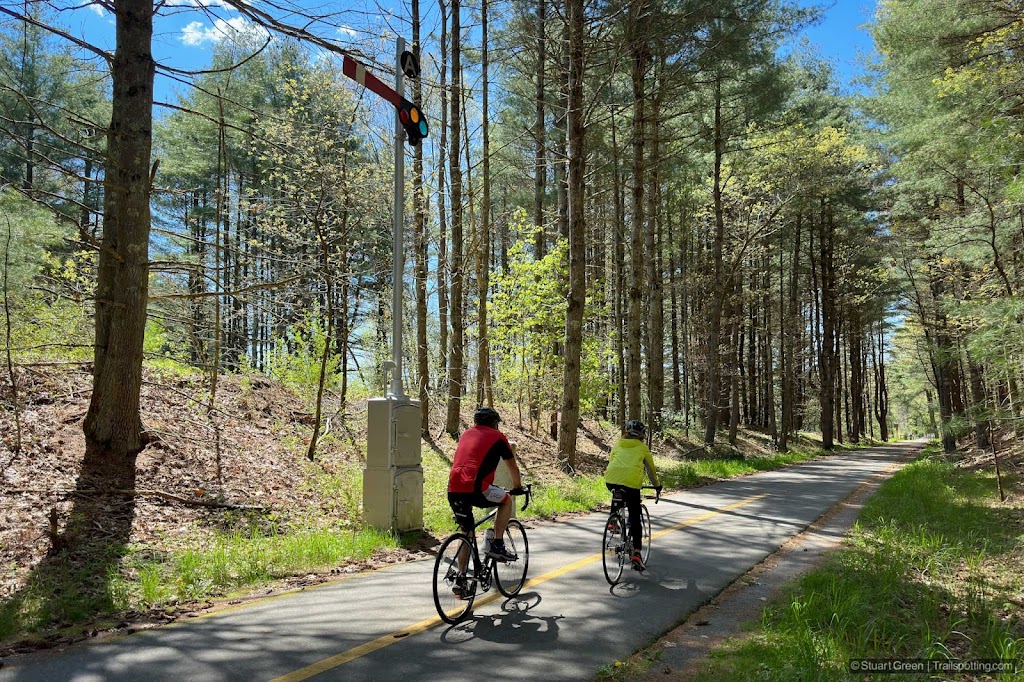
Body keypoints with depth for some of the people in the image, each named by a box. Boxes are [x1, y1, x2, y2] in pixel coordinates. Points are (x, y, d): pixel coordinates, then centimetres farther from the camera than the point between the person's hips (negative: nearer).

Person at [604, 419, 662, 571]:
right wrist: (657, 484, 38)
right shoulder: (642, 447, 16)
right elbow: (651, 469, 23)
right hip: (631, 483, -3)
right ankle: (636, 553, -4)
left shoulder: (617, 445, 22)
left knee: (617, 497, 39)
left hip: (611, 480, 3)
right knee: (635, 519, 5)